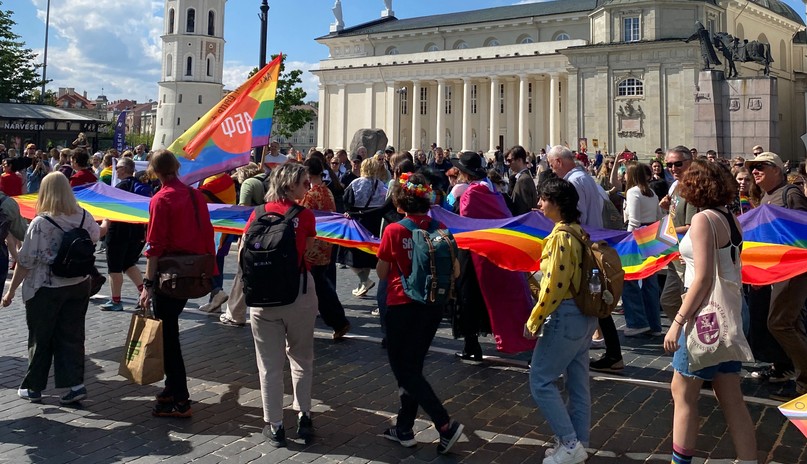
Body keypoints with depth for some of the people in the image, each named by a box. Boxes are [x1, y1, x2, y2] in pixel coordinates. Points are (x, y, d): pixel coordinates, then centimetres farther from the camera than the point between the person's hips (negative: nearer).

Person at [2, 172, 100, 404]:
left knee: (40, 339, 11)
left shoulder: (40, 223, -19)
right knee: (71, 336, 12)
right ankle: (75, 383, 6)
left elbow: (26, 261, -14)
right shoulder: (84, 217, -6)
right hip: (79, 286, 4)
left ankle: (33, 387, 24)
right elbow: (95, 236, 17)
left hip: (46, 290, -4)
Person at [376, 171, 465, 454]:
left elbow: (382, 274, -5)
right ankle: (404, 429, 26)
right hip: (433, 305, 6)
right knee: (413, 366, 18)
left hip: (403, 306, -5)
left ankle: (446, 425, -6)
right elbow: (455, 272, 2)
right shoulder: (439, 228, -2)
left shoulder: (394, 231, -14)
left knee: (403, 368, 5)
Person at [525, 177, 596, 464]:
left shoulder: (560, 236, -18)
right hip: (584, 315, 10)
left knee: (540, 380, -1)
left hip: (565, 316, -10)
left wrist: (533, 321, -12)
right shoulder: (578, 231, 10)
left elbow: (553, 286, -21)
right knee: (578, 383, 14)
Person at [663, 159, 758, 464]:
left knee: (683, 393, 3)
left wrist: (677, 322, -20)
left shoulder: (704, 219, -15)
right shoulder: (732, 220, 9)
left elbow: (703, 279, -21)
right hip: (731, 310, 8)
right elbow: (728, 270, 10)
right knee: (731, 399, 13)